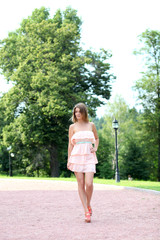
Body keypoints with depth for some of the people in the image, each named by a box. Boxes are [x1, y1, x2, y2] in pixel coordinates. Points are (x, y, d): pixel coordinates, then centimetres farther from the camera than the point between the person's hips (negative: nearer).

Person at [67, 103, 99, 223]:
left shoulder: (91, 125, 10)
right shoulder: (72, 127, 7)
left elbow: (97, 138, 25)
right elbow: (70, 144, 8)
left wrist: (95, 148, 6)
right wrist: (69, 160, 4)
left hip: (89, 157, 0)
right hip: (77, 156, 0)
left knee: (89, 183, -13)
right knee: (81, 184, -2)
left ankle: (88, 205, 13)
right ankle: (86, 212, 3)